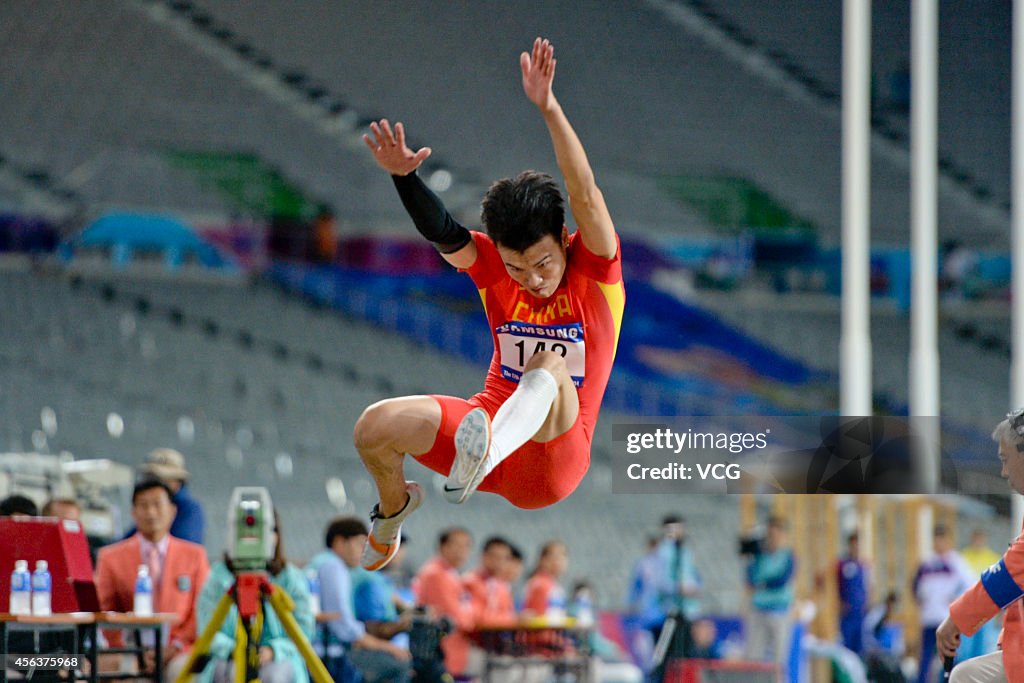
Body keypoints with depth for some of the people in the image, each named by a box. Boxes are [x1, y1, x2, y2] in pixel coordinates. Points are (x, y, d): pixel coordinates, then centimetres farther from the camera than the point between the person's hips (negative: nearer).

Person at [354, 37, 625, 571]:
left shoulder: (595, 271, -7)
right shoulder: (494, 267, 4)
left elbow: (584, 194, -23)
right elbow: (442, 234, -14)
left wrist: (548, 107, -36)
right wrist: (405, 177, -34)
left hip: (555, 456, -4)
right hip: (486, 418, 4)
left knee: (550, 368, -36)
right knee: (374, 427, -19)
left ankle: (489, 449, -70)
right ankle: (394, 508, 15)